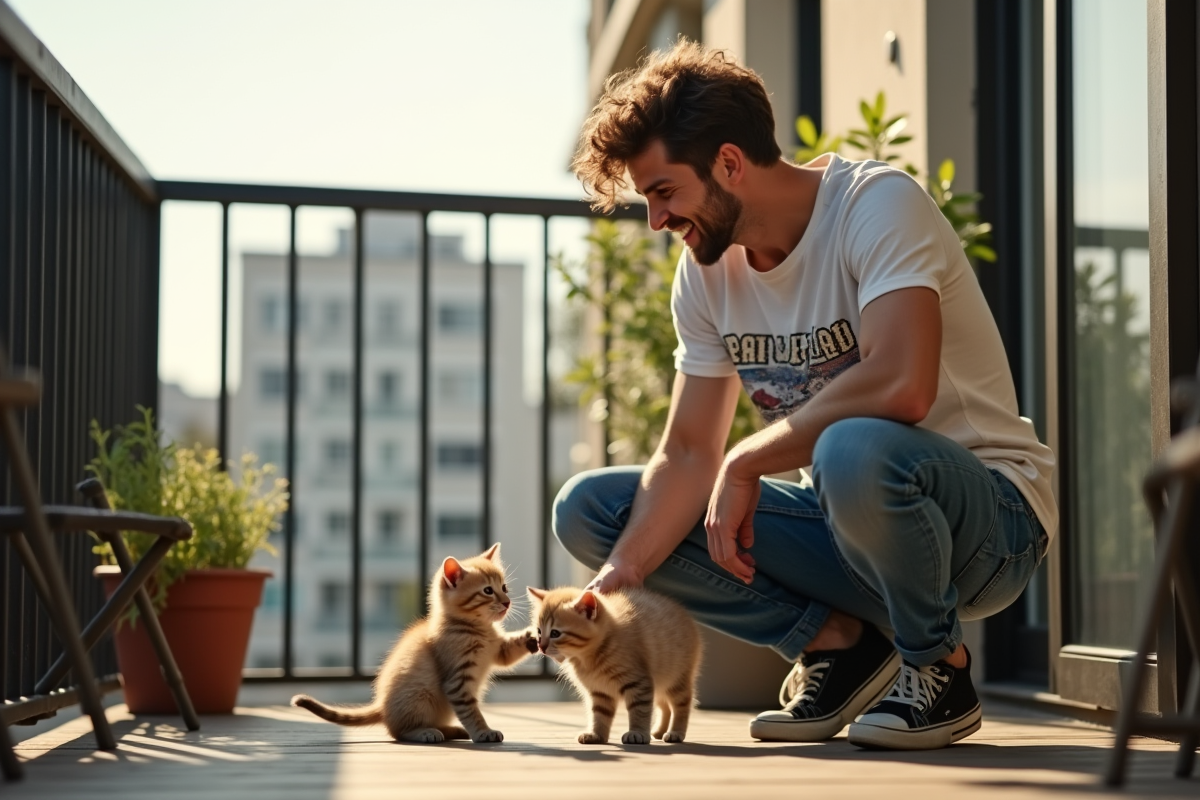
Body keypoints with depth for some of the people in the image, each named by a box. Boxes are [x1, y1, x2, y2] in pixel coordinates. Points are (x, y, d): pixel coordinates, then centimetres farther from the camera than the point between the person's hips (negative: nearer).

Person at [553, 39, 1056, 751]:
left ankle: (939, 669, -12)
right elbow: (688, 453, 0)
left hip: (987, 514, -7)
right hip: (849, 513, 7)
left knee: (855, 450, -42)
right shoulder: (706, 273, 2)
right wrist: (614, 582, -16)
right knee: (588, 509, -4)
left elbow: (901, 386, -35)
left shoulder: (878, 204, -19)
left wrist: (746, 463, -23)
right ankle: (839, 640, 0)